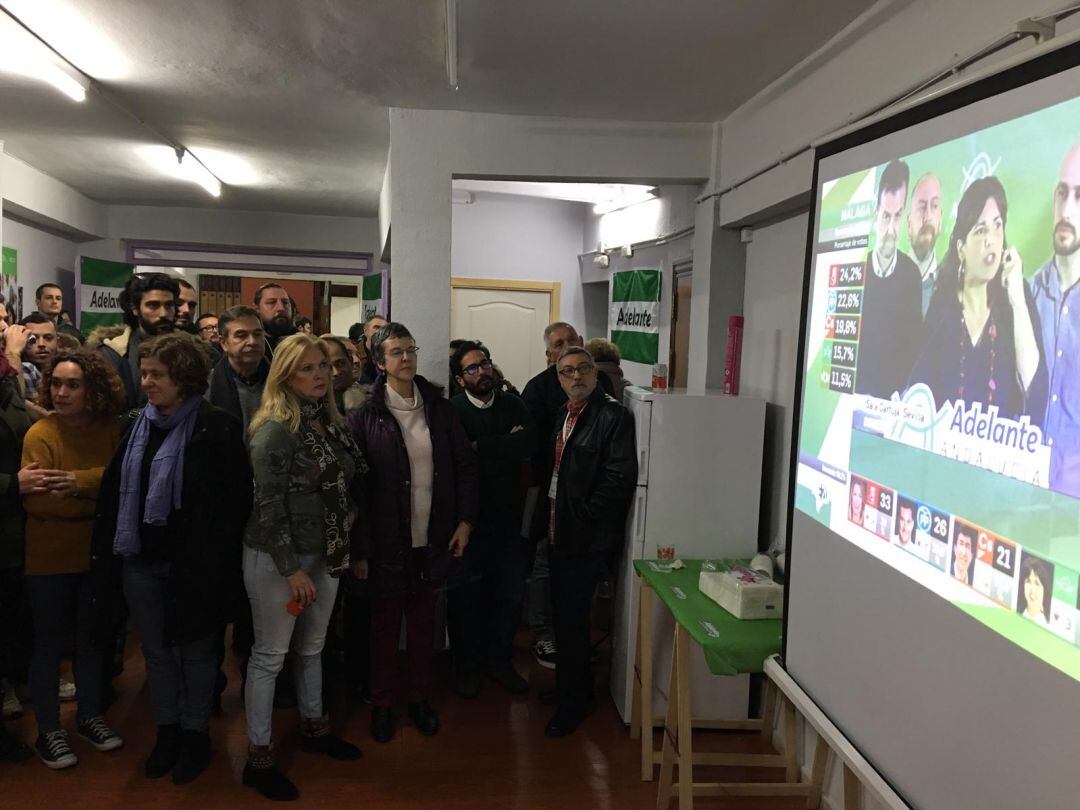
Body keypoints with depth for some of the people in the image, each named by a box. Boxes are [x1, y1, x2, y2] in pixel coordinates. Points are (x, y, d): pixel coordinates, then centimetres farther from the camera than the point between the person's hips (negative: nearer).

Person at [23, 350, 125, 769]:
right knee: (51, 643, 9)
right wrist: (98, 497, -19)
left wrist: (79, 482, -26)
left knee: (92, 637, 18)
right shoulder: (41, 434, -17)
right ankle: (48, 731, 26)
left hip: (97, 555, 4)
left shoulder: (110, 430, -3)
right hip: (50, 560, -4)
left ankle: (90, 715, 36)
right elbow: (39, 501, -23)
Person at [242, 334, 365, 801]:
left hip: (324, 554, 7)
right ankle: (258, 758, 16)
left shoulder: (330, 423, 6)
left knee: (312, 647, 19)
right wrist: (291, 569, -20)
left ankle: (313, 727, 37)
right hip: (277, 558, -7)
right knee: (270, 655, 4)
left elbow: (347, 491, 12)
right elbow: (269, 505, -19)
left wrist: (353, 547, 14)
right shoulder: (274, 430, -16)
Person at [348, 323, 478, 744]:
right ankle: (381, 704, 30)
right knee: (385, 622, 12)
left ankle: (420, 699, 34)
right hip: (387, 542, -3)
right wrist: (361, 546, -13)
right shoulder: (365, 417, -9)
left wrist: (465, 521, 0)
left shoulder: (439, 409, 1)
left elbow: (466, 465, 5)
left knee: (424, 621, 16)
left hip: (433, 538, 3)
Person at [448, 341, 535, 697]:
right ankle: (467, 665, 29)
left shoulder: (513, 405, 4)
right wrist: (505, 445, -17)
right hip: (468, 518, -3)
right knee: (465, 596, 10)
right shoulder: (451, 411, -8)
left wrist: (481, 447, -16)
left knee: (511, 594, 12)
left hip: (507, 518, 4)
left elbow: (529, 444, -14)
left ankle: (499, 661, 32)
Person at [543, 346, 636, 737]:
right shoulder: (566, 415, 13)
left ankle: (572, 703, 16)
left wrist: (581, 516, -16)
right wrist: (552, 520, 12)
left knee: (571, 620, 0)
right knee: (565, 615, 18)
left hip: (588, 539, -8)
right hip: (562, 533, 8)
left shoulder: (613, 416, -14)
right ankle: (574, 687, 36)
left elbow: (620, 479, -21)